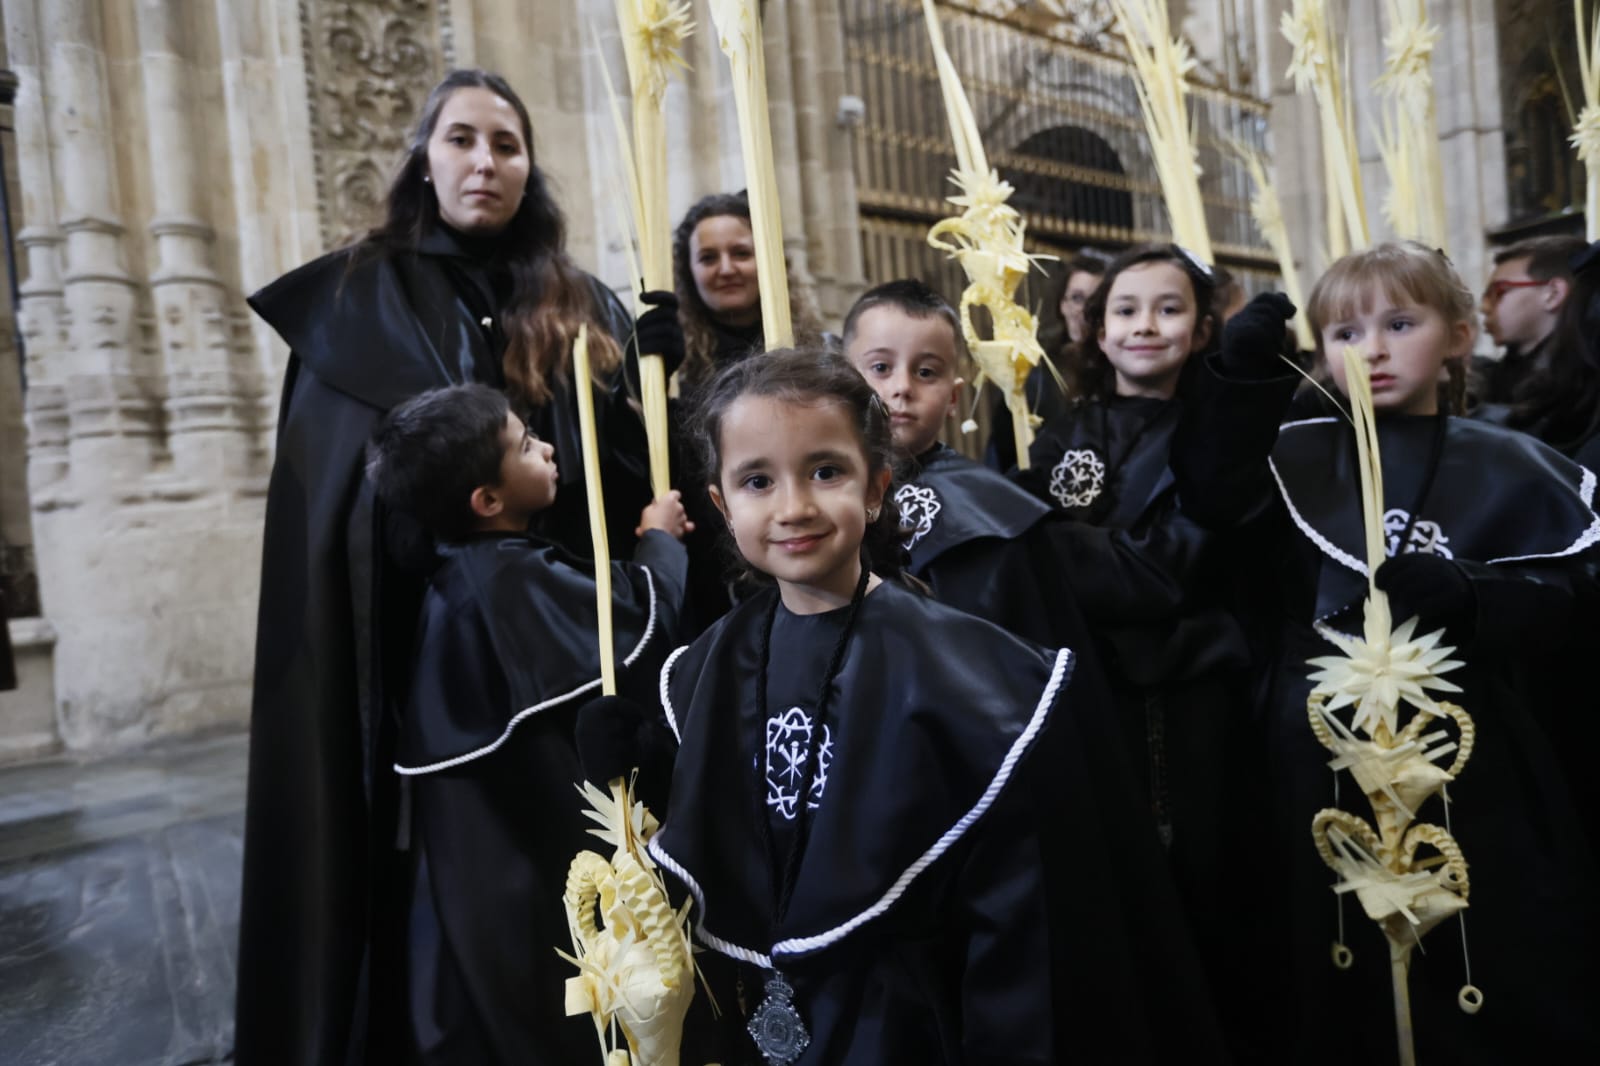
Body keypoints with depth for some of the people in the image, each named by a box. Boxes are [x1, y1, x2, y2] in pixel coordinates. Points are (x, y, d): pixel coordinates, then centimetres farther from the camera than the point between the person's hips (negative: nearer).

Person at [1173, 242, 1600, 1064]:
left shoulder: (1509, 470, 2)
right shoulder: (1299, 460, 6)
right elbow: (1212, 494, -12)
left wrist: (1467, 598, -24)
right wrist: (1241, 375, -19)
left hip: (1470, 765, -1)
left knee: (1500, 991, 11)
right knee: (1341, 982, 15)